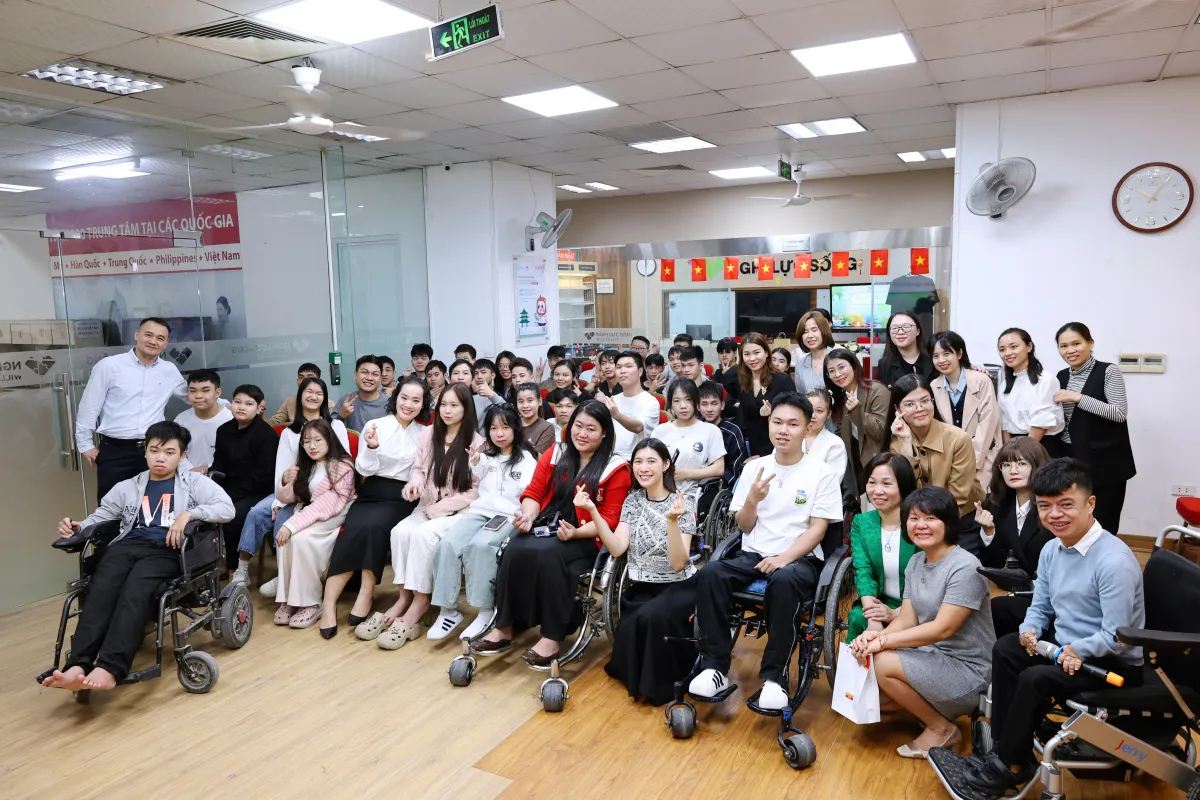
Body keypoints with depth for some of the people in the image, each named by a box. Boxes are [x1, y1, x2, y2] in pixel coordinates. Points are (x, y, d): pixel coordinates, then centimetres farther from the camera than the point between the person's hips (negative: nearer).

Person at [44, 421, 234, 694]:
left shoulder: (194, 482, 17)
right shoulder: (127, 487, 29)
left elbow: (227, 508, 2)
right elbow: (99, 517, 21)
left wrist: (189, 513, -13)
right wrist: (76, 527, -1)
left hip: (167, 550, -3)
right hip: (128, 545, 3)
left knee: (134, 592, -34)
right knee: (100, 591, -30)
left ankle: (109, 669, -48)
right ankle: (77, 666, -43)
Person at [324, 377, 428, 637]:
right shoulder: (375, 425, 3)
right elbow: (365, 470, 2)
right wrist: (372, 447, -16)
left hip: (401, 497, 0)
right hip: (372, 493, 1)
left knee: (374, 526, -30)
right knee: (352, 531, -27)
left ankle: (365, 596, -21)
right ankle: (329, 602, -22)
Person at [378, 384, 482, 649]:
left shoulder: (475, 442, -8)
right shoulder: (428, 433, 6)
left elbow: (476, 491, -9)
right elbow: (417, 467, 11)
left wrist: (441, 507, -14)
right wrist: (415, 482, -14)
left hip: (459, 512, -4)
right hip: (427, 507, 5)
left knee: (422, 534, -31)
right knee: (400, 531, -25)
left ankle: (420, 600, -19)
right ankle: (405, 595, -14)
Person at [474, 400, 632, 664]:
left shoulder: (616, 468, -1)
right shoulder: (554, 454, 13)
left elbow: (610, 519, -5)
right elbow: (533, 493, 10)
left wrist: (576, 532, -20)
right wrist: (528, 516, -12)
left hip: (585, 538, -4)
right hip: (546, 526, 4)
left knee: (548, 554, -35)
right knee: (514, 550, -28)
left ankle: (552, 636, -24)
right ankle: (504, 627, -16)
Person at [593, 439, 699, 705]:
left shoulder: (681, 504, -12)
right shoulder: (633, 500, 2)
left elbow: (678, 563, -21)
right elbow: (617, 549, -10)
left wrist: (672, 520, -35)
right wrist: (592, 511, -19)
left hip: (679, 588, -3)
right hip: (642, 588, 4)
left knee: (653, 617, -32)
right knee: (632, 625, -25)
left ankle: (660, 683, -5)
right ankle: (639, 678, 7)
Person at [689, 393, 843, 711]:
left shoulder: (822, 473, 0)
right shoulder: (753, 468, 9)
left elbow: (817, 530, -5)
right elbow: (744, 527, 9)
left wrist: (784, 558, -20)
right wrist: (752, 499, -12)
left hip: (801, 558, -3)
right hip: (753, 554, 3)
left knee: (784, 581, -39)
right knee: (709, 574, -26)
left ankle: (774, 676, -25)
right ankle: (715, 667, -19)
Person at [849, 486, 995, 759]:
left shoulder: (965, 567, -19)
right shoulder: (915, 562, 6)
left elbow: (943, 628, -24)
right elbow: (907, 619, 2)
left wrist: (883, 642, -24)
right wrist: (877, 635, -19)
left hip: (966, 669, -8)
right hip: (931, 657, 8)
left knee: (883, 662, -24)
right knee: (863, 657, -8)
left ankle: (941, 729, -2)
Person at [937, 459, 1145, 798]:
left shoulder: (1114, 561, -27)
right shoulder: (1052, 550, 0)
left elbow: (1116, 638, -26)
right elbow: (1040, 607, 10)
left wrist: (1074, 652, -19)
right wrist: (1030, 630, -10)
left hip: (1114, 663, -9)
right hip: (1065, 645, 9)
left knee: (1035, 679, -23)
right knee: (1005, 649, -1)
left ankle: (1007, 765, -3)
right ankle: (1007, 748, 3)